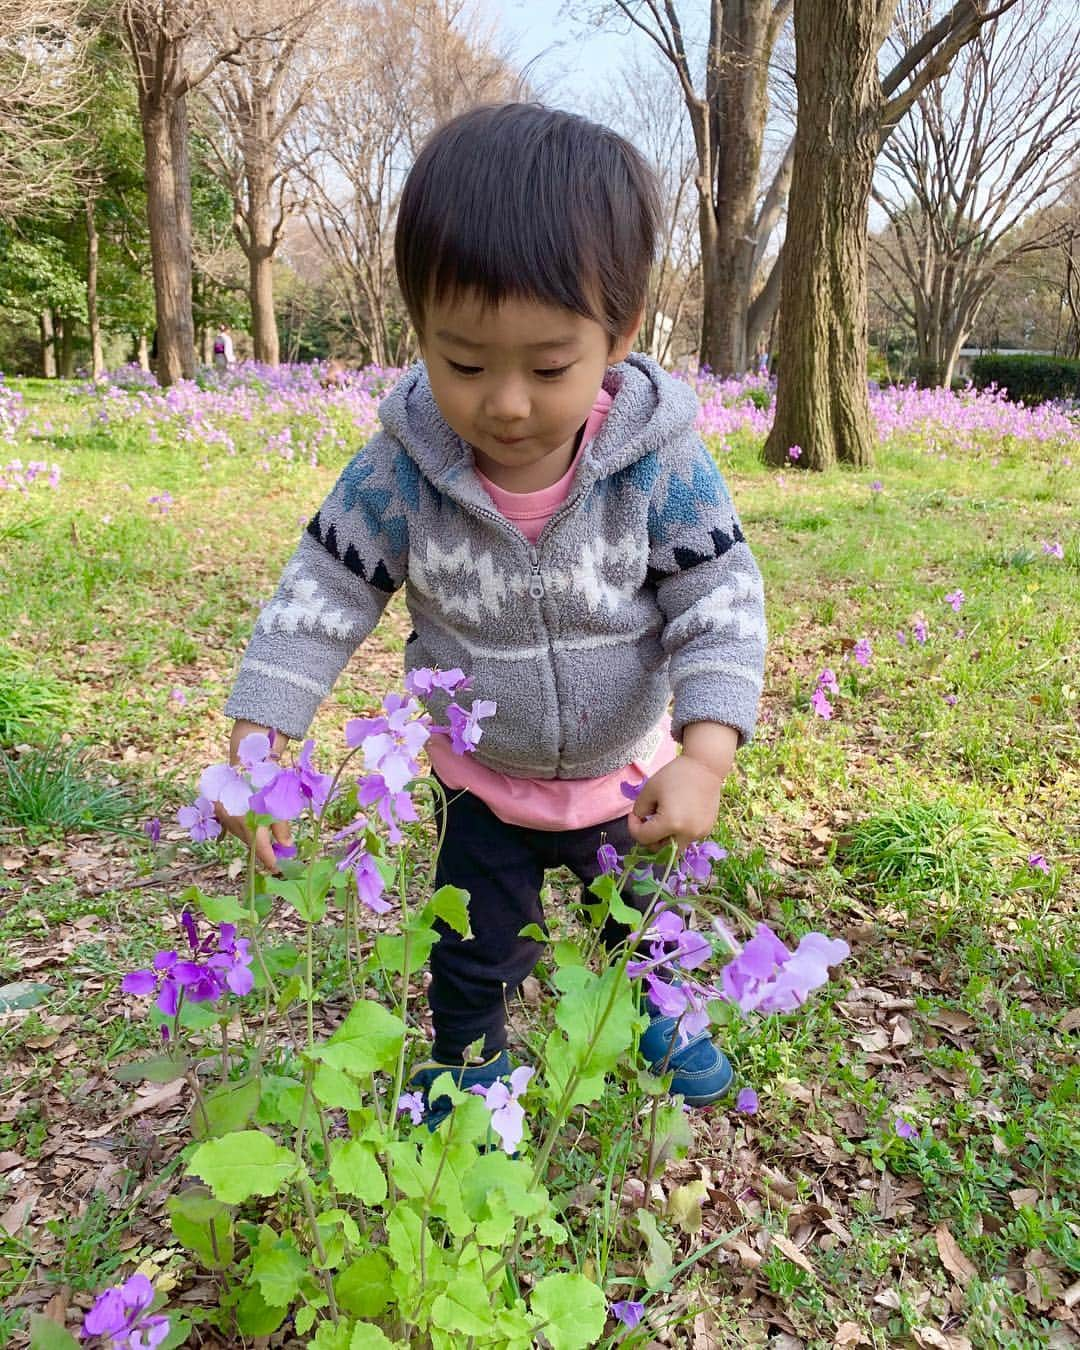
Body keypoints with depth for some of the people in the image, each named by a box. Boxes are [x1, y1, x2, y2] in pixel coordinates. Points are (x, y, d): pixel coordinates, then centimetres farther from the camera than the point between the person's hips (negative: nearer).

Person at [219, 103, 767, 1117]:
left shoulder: (661, 464, -27)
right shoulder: (400, 473, -24)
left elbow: (719, 605, -23)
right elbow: (320, 598, -16)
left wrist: (703, 758, -35)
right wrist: (257, 737, -23)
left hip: (629, 771, 1)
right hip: (484, 780, 0)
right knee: (476, 945, 19)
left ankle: (661, 1015, 59)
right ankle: (466, 1064, 48)